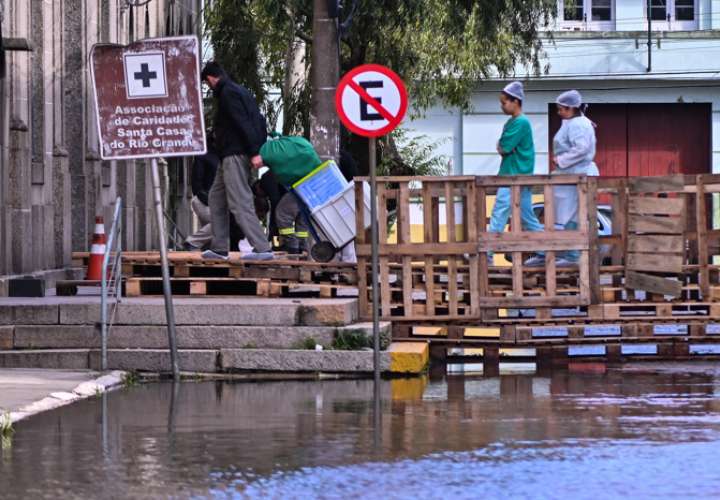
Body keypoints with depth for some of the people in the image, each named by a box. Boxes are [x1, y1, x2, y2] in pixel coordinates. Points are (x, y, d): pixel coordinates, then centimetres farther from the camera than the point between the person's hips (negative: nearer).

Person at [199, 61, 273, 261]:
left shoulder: (228, 93, -11)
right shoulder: (240, 91, 19)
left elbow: (243, 123, -20)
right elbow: (259, 121, 17)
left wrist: (254, 152, -24)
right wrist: (260, 149, 14)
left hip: (234, 155, -11)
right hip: (233, 156, 11)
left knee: (240, 203, -13)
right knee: (216, 199, 17)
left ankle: (263, 248, -18)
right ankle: (219, 248, 18)